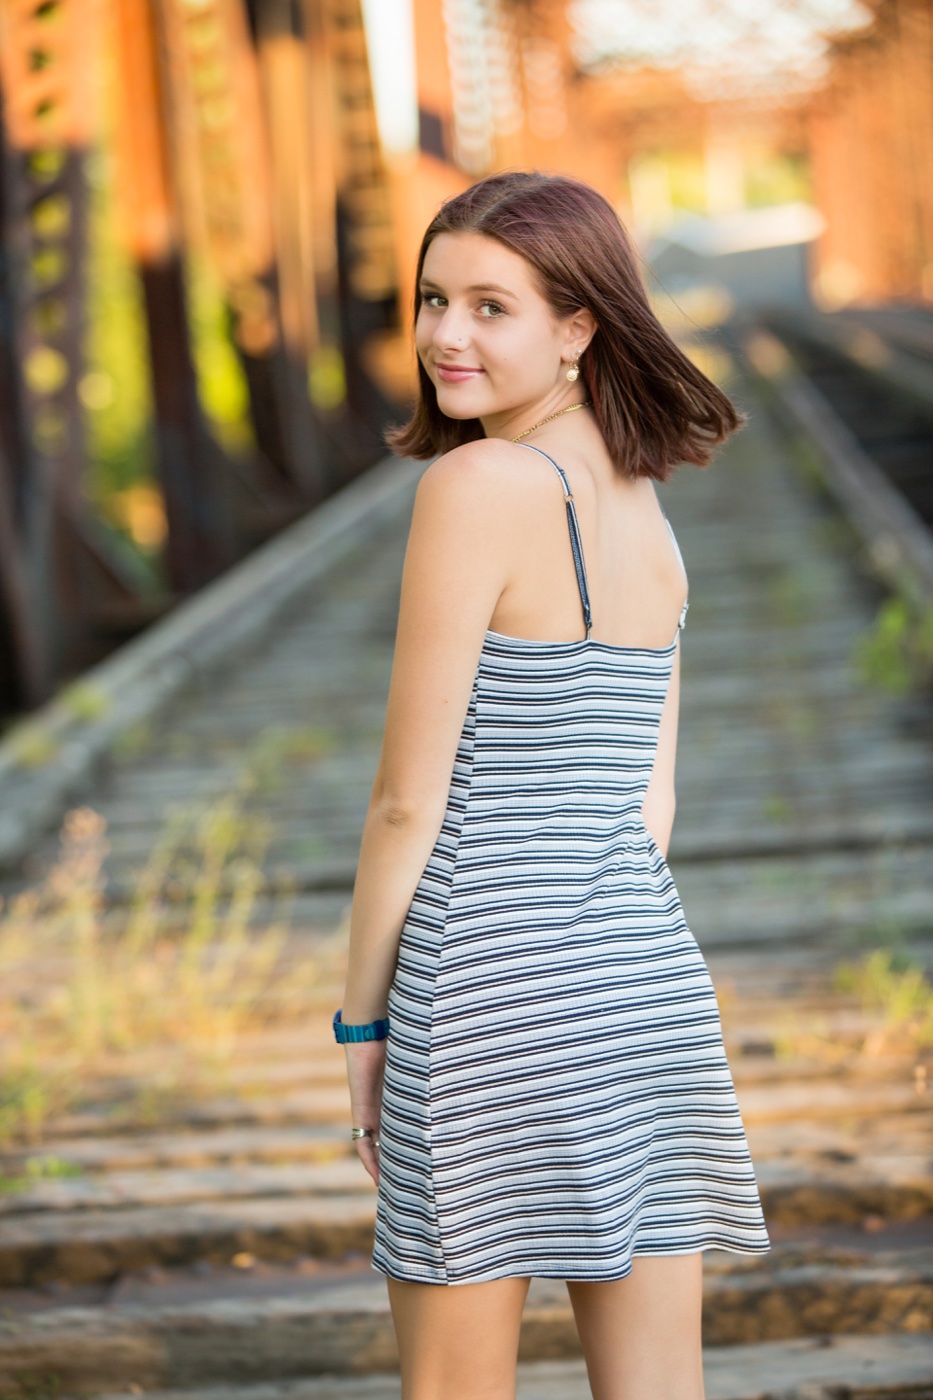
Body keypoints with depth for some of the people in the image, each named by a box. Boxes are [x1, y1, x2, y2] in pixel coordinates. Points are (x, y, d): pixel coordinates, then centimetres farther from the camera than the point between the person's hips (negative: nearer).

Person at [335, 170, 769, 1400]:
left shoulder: (476, 485, -11)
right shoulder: (647, 512, 11)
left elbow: (409, 801, -11)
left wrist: (363, 1020, -1)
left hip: (496, 984, -7)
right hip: (653, 975, 7)